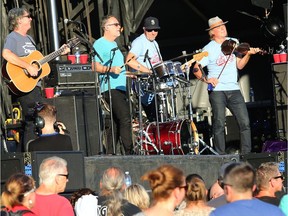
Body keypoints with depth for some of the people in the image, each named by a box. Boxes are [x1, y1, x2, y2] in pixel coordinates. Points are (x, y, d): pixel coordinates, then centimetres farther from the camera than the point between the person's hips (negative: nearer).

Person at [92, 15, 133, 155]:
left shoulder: (114, 44, 23)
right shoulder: (99, 44, -7)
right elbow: (95, 66, -17)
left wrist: (126, 73, 24)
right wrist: (111, 69, -27)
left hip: (120, 88, 10)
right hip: (110, 88, -10)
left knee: (117, 122, 8)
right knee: (125, 119, -18)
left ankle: (110, 153, 10)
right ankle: (129, 152, -20)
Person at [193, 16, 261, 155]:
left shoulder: (234, 42, 12)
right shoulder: (209, 49, 0)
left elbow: (239, 65, 12)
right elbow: (196, 69, -4)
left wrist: (248, 54, -4)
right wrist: (206, 79, -20)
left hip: (234, 89, 4)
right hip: (217, 90, -4)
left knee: (245, 123, -4)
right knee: (219, 125, -8)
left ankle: (246, 154, 1)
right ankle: (221, 156, -1)